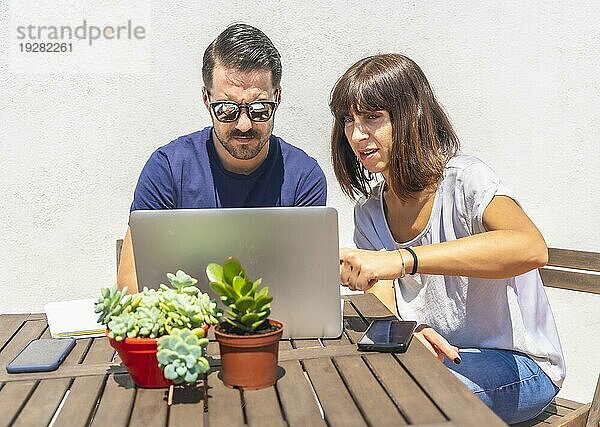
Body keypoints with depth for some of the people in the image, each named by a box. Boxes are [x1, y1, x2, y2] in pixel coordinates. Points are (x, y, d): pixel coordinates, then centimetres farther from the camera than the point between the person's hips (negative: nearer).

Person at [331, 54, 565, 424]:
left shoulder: (464, 178, -18)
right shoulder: (368, 212, 3)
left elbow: (531, 248, -39)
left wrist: (402, 260, -47)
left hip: (519, 364, -4)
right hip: (435, 354, 5)